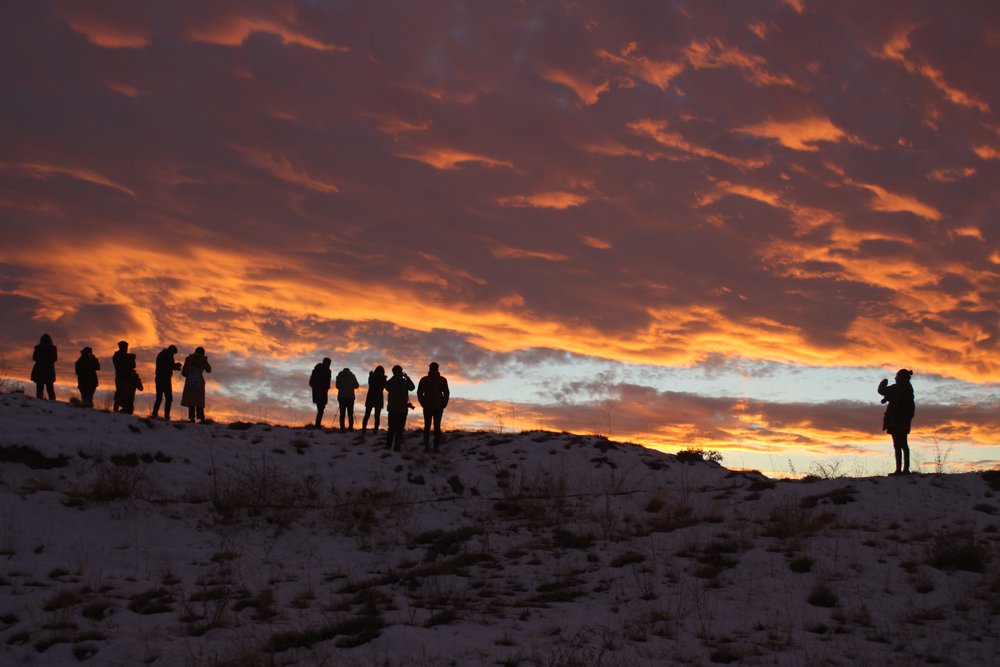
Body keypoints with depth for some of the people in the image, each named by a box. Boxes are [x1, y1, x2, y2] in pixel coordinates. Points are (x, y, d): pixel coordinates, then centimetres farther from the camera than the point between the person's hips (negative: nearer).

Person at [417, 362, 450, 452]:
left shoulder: (423, 380, 3)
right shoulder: (442, 380, -1)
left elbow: (419, 393, 2)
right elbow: (446, 393, -4)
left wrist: (423, 403, 11)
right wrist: (444, 404, 7)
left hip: (427, 406, 1)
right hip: (438, 407, -1)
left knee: (427, 426, 5)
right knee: (437, 426, 0)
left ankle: (426, 447, -2)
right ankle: (436, 447, -6)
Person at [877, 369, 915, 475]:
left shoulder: (898, 388, -14)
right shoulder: (909, 388, 13)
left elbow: (882, 390, -11)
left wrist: (884, 382, 10)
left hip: (896, 420, -9)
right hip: (905, 421, 9)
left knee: (897, 445, -10)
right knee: (903, 444, 15)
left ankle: (899, 469, -13)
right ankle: (906, 468, 18)